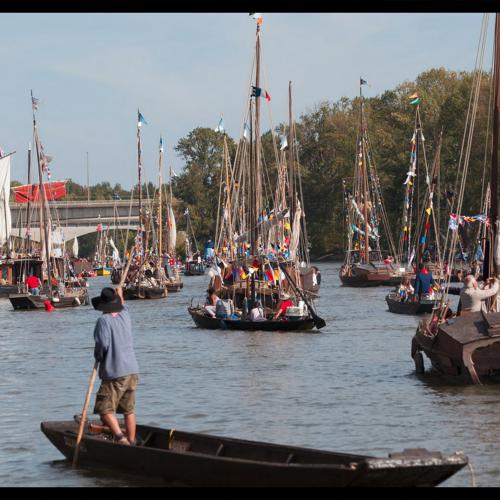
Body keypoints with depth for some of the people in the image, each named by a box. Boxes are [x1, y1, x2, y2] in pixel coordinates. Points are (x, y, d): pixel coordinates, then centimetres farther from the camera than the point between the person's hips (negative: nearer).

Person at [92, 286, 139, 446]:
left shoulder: (104, 320, -11)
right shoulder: (125, 316, 10)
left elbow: (103, 343, -20)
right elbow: (124, 308, 35)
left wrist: (98, 356, -1)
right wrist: (120, 296, 51)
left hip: (114, 374, -7)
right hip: (132, 371, 7)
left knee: (105, 409, -7)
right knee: (129, 410, 15)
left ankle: (119, 437, -24)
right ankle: (131, 442, 17)